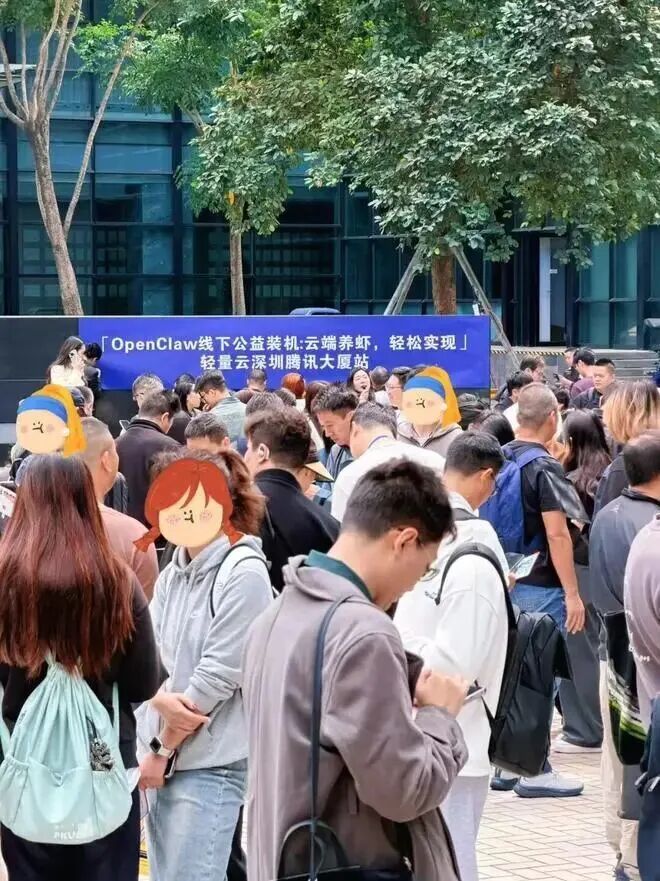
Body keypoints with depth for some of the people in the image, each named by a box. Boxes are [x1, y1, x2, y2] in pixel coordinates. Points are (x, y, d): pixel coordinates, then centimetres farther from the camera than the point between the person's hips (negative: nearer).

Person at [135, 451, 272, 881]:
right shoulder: (172, 575, 10)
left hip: (211, 762, -7)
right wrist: (162, 700, -17)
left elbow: (217, 677, -14)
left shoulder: (244, 574, -13)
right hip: (162, 755, 8)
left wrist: (162, 750, -7)